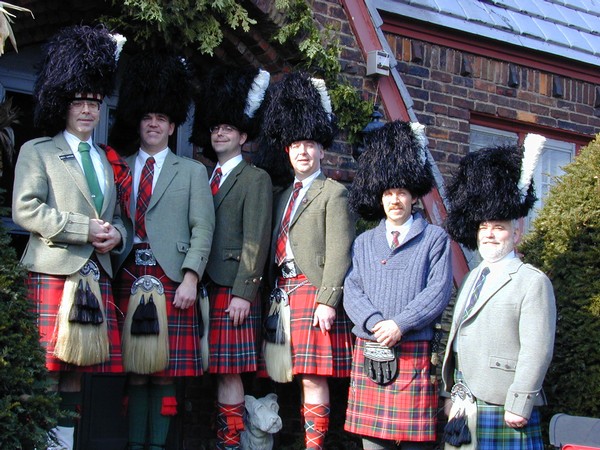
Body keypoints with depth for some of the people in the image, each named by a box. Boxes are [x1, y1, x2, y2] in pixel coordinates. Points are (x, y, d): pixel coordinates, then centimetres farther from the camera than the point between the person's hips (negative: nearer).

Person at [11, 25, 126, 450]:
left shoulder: (105, 161, 22)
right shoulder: (37, 152, 4)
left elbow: (117, 216, 25)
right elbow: (26, 210, -8)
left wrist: (115, 234, 0)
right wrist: (84, 228, -14)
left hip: (97, 275, 6)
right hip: (54, 272, -5)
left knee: (80, 366, 4)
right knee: (50, 367, -6)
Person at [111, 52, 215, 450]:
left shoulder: (192, 171, 9)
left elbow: (202, 228, 1)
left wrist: (190, 278, -10)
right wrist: (113, 276, 0)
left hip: (172, 277, -2)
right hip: (130, 277, 2)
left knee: (165, 370, -1)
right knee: (135, 368, 4)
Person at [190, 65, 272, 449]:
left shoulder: (256, 179, -1)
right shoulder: (206, 177, 19)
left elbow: (256, 241, -8)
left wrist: (243, 292, -15)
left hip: (232, 288, -6)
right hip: (207, 287, 6)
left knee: (229, 370, -5)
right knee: (219, 370, 8)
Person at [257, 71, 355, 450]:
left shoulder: (334, 193, 0)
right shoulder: (284, 195, 22)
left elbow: (339, 253, -8)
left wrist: (327, 301, -17)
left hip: (313, 290, -6)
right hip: (283, 291, 7)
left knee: (313, 376, -8)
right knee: (302, 375, 7)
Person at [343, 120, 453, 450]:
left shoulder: (435, 239, 6)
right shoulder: (363, 243, 16)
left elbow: (439, 292, -4)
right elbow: (352, 291, 6)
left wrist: (399, 324, -16)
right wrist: (374, 323, -13)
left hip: (413, 352, -3)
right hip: (367, 352, 3)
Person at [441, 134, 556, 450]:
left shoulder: (533, 282, -7)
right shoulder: (474, 278, 18)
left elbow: (537, 351, -14)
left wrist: (519, 405, -18)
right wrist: (451, 392, 15)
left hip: (504, 414, -7)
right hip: (465, 409, 7)